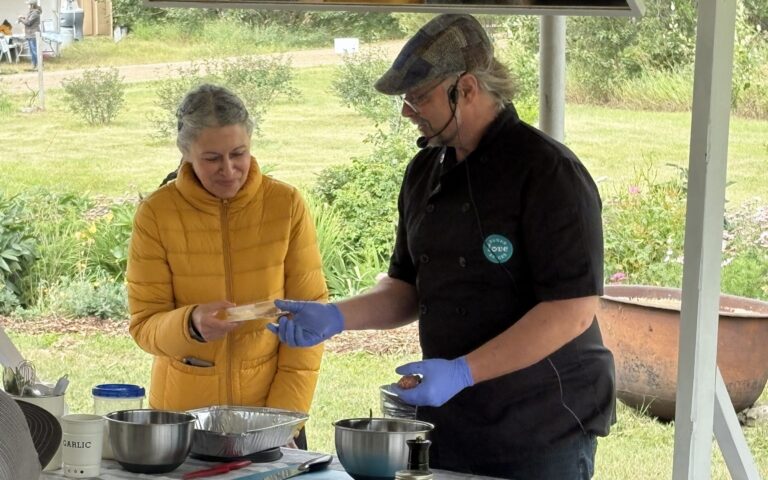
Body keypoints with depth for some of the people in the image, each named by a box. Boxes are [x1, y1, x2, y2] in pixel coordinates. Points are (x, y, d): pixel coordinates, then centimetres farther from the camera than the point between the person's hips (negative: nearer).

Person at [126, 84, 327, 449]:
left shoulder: (287, 204, -7)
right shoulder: (156, 214, -8)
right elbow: (144, 326, -6)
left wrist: (285, 415, -10)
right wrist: (192, 324, -28)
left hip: (270, 410, 0)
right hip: (183, 411, 0)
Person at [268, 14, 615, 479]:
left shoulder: (549, 172, -15)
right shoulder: (425, 171, 8)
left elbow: (573, 310, -21)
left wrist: (461, 372, -25)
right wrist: (335, 317, -2)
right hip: (448, 421, 7)